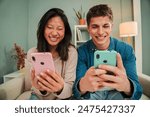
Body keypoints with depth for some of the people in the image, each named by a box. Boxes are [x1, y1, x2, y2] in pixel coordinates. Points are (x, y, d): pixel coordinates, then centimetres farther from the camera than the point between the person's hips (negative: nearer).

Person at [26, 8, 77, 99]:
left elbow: (69, 88, -19)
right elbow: (41, 93, -15)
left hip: (62, 98, 0)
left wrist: (61, 88, -41)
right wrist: (41, 88, -37)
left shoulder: (71, 52, -16)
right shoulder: (32, 53, -11)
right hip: (39, 96, 0)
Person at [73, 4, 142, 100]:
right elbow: (76, 92, -18)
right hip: (91, 93, 0)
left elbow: (136, 91, -19)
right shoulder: (81, 51, -11)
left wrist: (126, 85, -44)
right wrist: (82, 85, -43)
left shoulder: (126, 50, -10)